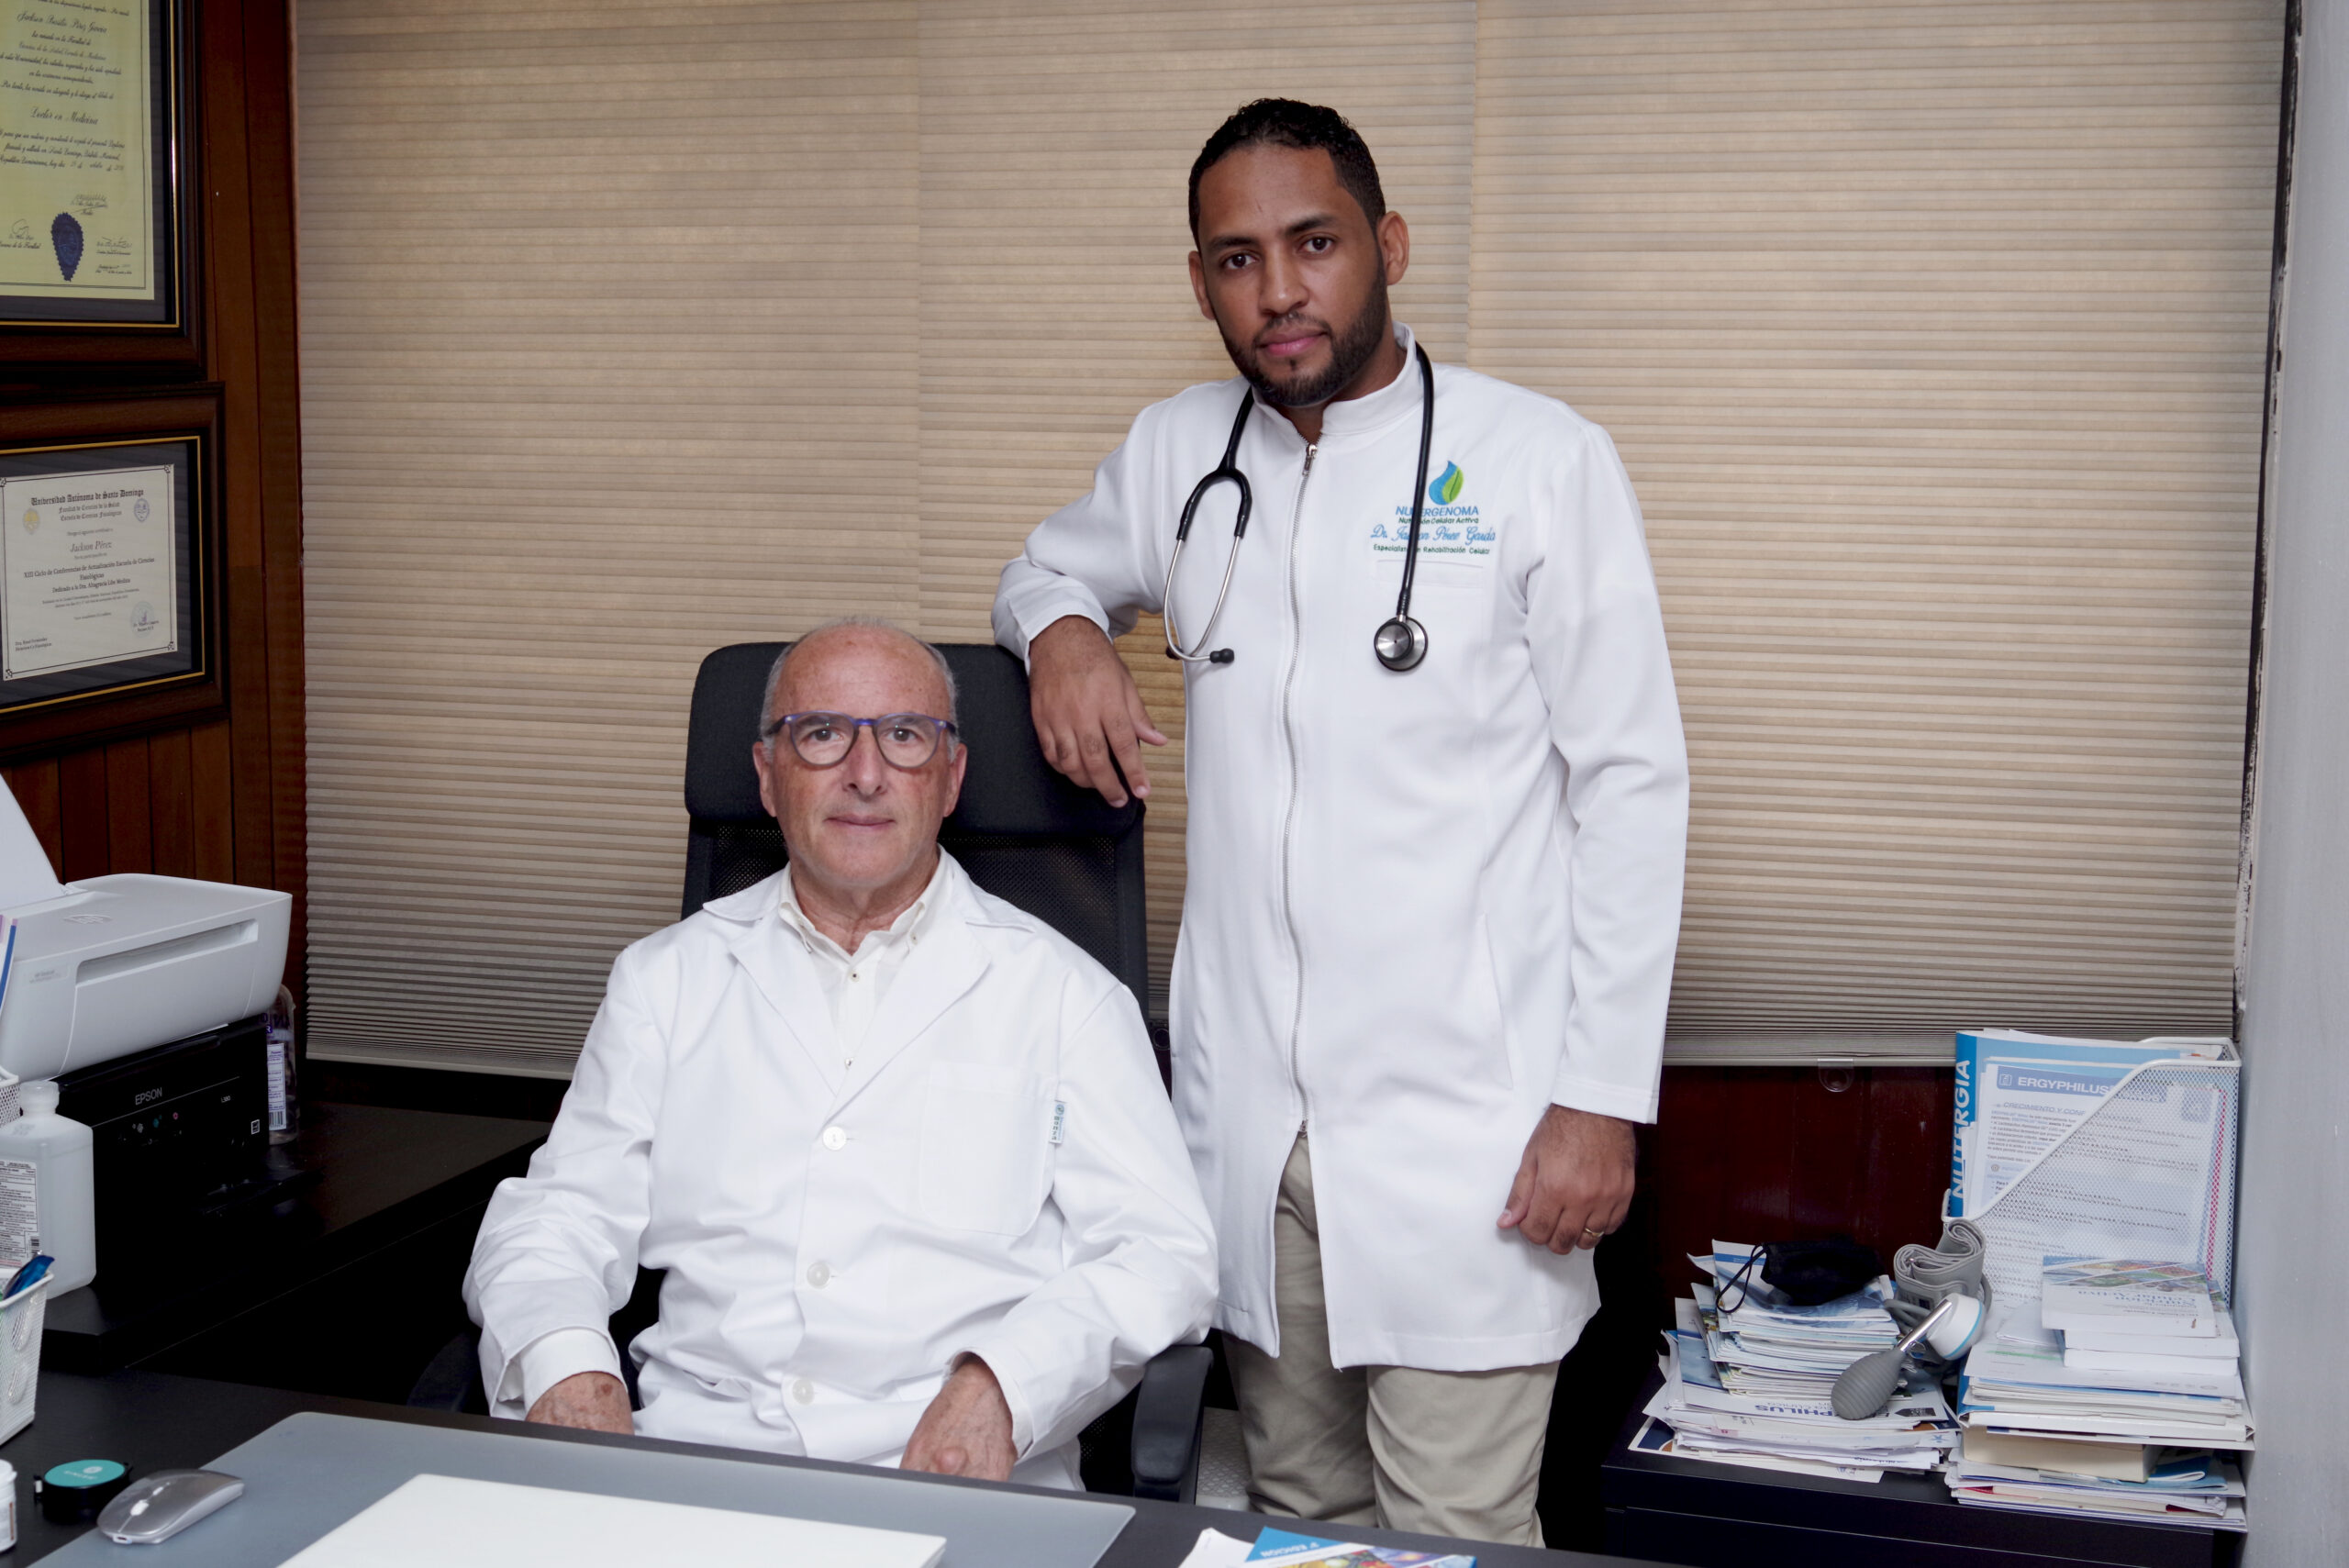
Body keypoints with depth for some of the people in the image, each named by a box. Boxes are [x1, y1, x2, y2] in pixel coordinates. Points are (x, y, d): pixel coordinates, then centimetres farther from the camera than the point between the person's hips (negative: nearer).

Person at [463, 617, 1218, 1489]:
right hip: (694, 1447, 1)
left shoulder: (1060, 993, 10)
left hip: (957, 1487, -1)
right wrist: (563, 1360, -10)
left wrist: (1003, 1385, -17)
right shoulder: (668, 979, 18)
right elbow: (558, 1217, 13)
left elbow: (1160, 1254, 1)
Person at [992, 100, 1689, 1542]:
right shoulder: (1177, 453, 9)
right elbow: (1050, 562, 30)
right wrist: (1064, 627, 4)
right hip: (1251, 1119, 4)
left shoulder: (1542, 462, -3)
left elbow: (1633, 786, -4)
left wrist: (1604, 1097, -10)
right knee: (1302, 1521, 15)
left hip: (1463, 1131, -4)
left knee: (1454, 1545, -2)